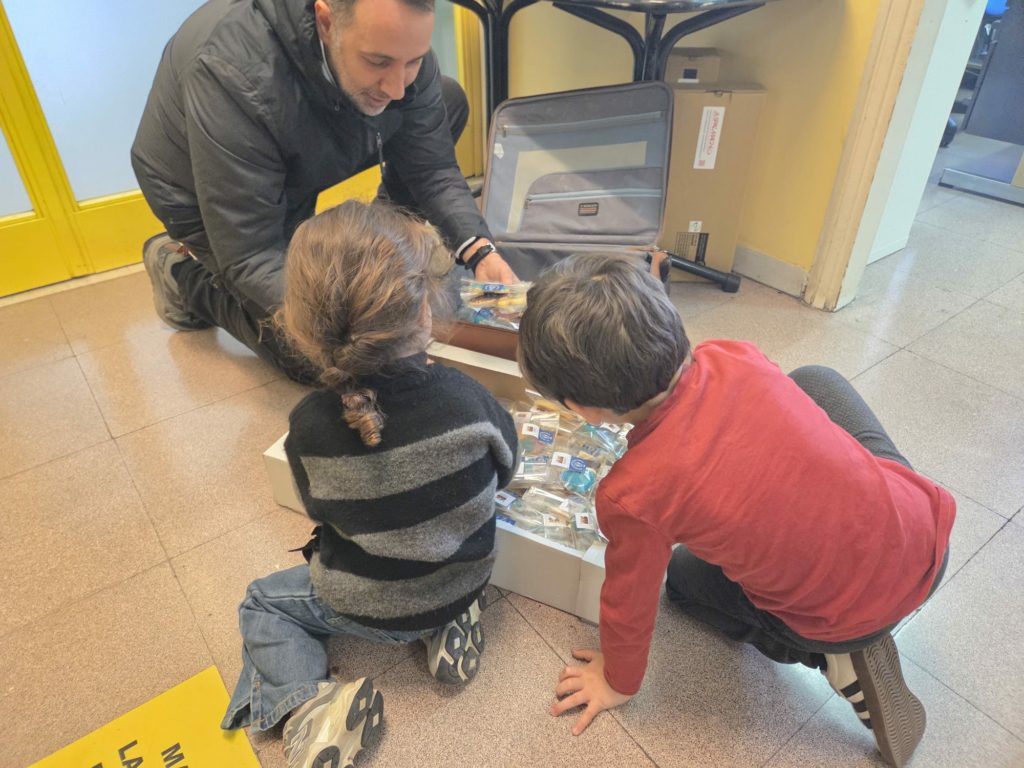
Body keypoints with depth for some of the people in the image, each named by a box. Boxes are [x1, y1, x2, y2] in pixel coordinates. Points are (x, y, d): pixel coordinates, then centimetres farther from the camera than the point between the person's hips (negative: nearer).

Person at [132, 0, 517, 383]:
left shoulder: (395, 42, -23)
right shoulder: (234, 77, -39)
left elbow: (432, 169, -14)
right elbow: (249, 257, -36)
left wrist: (478, 249, -32)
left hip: (297, 166, 5)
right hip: (205, 197, -5)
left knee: (449, 101, -7)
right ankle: (184, 275, 11)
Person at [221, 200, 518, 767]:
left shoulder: (307, 427, -26)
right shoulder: (465, 396, -25)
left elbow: (321, 512, -7)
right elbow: (503, 467, -5)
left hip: (371, 610, -2)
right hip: (466, 580, 3)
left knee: (261, 604, 23)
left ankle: (305, 706, 3)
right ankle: (449, 625, 18)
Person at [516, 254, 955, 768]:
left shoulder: (632, 495, -28)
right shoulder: (735, 358, -15)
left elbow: (629, 603, -8)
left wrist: (619, 683, 12)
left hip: (855, 618, -4)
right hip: (928, 532, 5)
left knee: (684, 577, 25)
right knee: (813, 378, 24)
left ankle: (837, 657, 8)